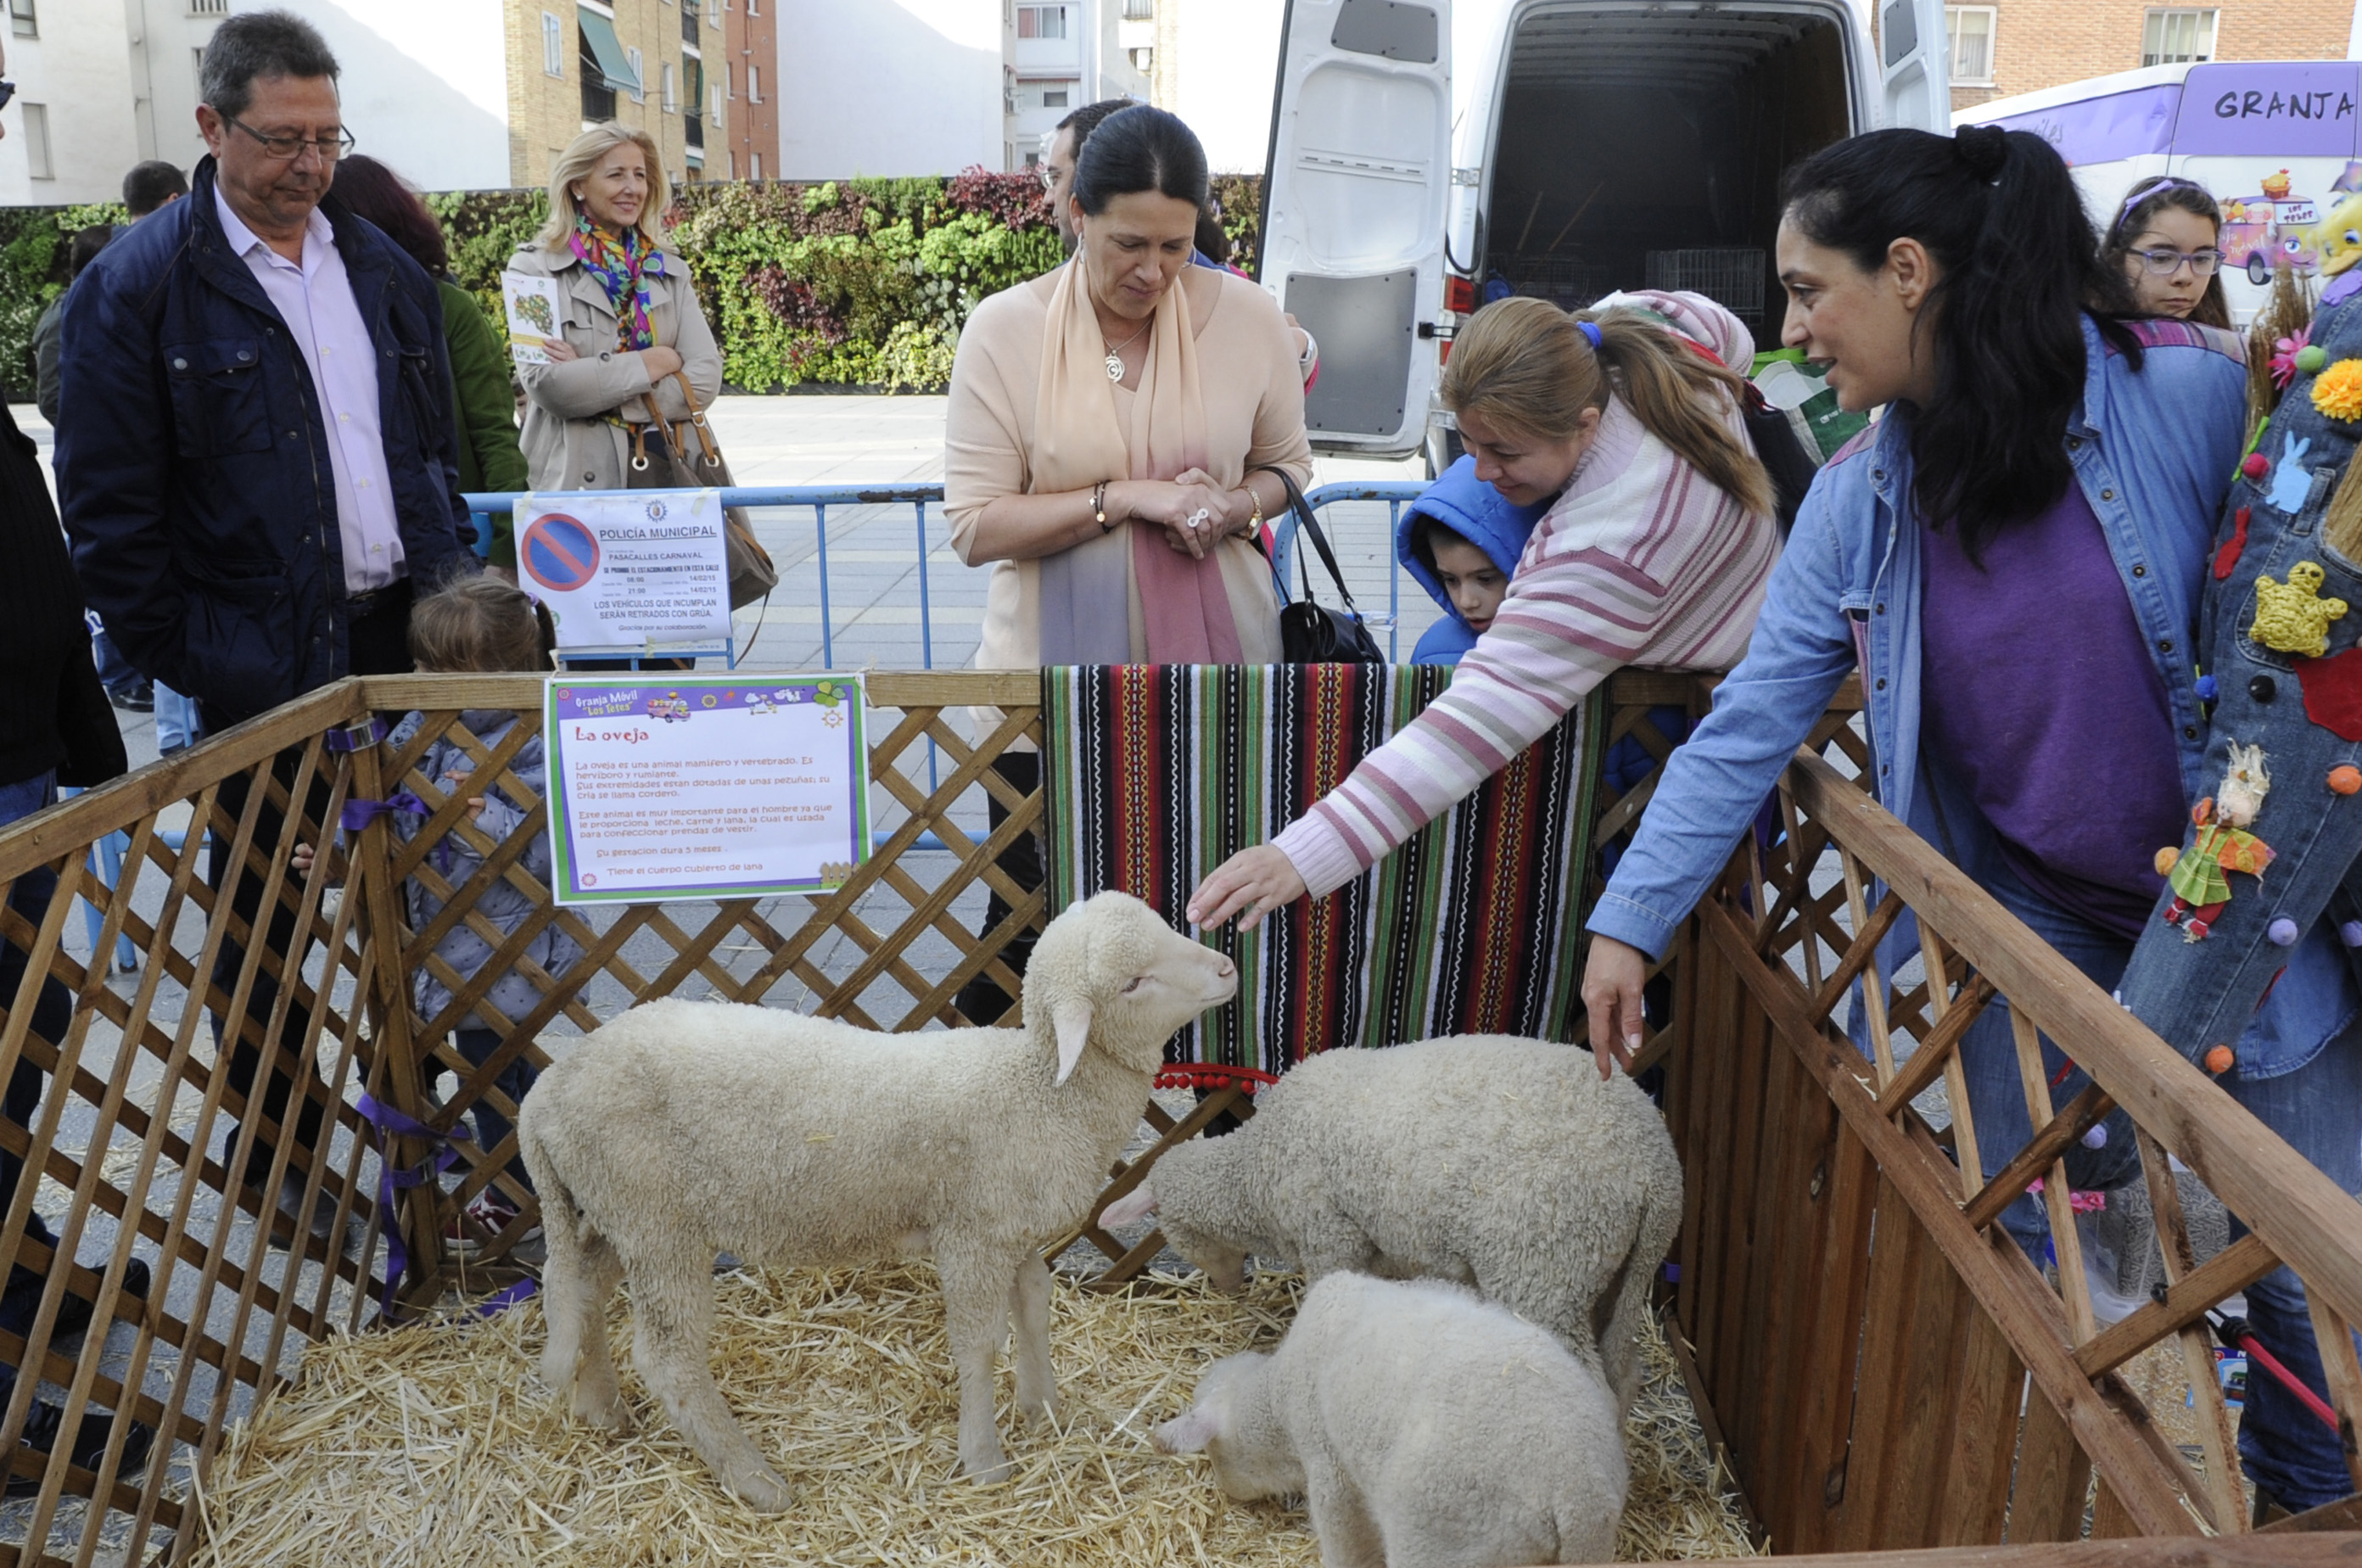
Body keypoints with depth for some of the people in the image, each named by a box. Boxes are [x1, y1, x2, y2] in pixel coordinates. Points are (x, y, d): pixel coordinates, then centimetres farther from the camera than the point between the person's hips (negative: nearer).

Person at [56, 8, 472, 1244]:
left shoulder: (381, 268, 10)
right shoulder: (136, 284, -7)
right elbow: (108, 510, -7)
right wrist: (185, 660, -9)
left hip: (402, 639, 5)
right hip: (265, 668, -4)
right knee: (266, 921, 9)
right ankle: (276, 1157, 25)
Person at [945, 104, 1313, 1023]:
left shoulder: (1246, 316, 0)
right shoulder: (1005, 329, -5)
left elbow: (1288, 465, 14)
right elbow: (975, 526, -8)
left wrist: (1232, 507, -9)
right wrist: (1127, 498, -16)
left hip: (1216, 661, 2)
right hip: (1055, 670, -1)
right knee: (1035, 909, 8)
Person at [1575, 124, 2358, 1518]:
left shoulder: (2193, 396, -18)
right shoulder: (1860, 500, -7)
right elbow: (1748, 726, -5)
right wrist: (1629, 921, -8)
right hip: (2038, 912, 3)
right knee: (2018, 1239, 7)